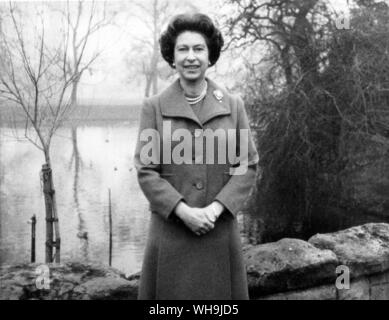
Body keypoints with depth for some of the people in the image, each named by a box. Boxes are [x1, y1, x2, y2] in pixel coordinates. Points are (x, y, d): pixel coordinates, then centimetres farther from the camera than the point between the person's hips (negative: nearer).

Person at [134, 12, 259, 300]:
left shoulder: (233, 105, 3)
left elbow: (249, 164, 1)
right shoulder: (154, 107, -1)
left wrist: (216, 207, -11)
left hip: (220, 229, 1)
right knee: (170, 291, 6)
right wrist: (183, 210, -15)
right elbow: (145, 171, -4)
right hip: (170, 229, -1)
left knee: (220, 293, 9)